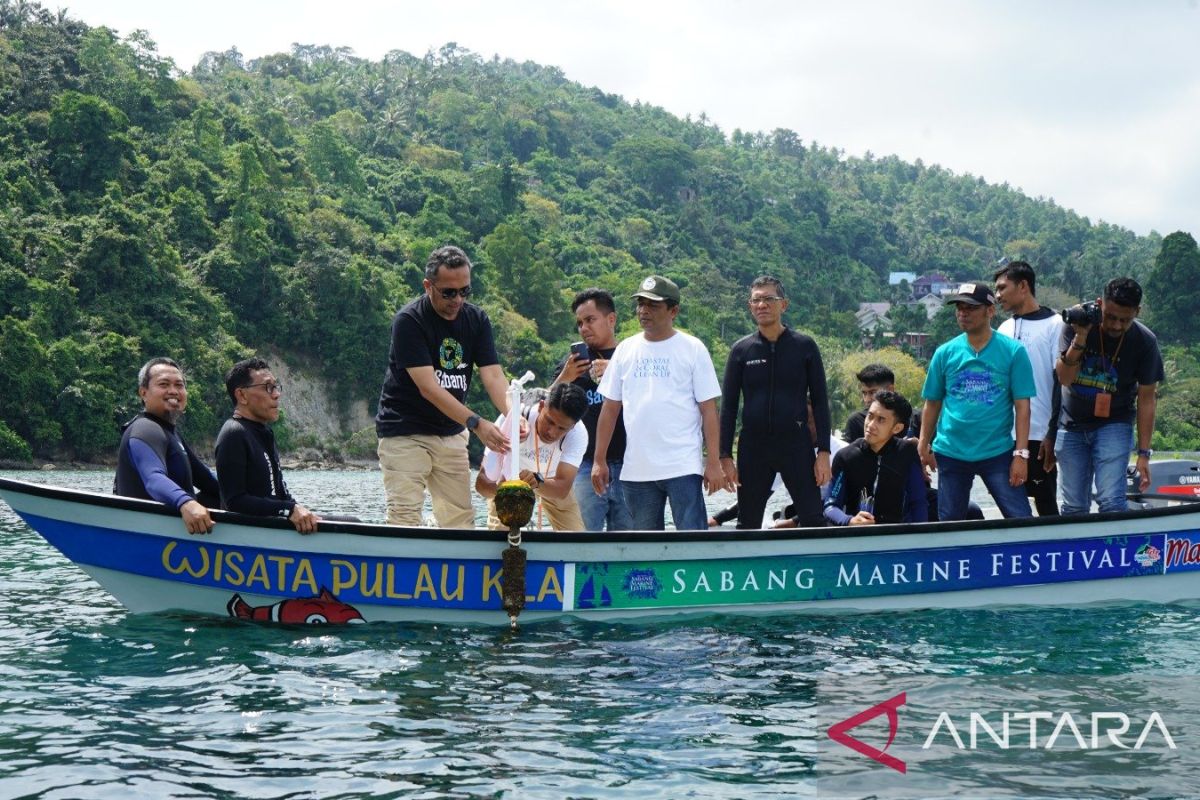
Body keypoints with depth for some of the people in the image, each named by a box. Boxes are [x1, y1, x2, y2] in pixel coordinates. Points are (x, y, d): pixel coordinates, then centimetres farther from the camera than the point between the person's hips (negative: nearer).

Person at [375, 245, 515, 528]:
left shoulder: (476, 319, 1)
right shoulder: (409, 321, -17)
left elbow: (493, 376, -8)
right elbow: (427, 387, -24)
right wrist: (476, 423, -34)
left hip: (451, 434, 6)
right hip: (405, 433, -6)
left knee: (461, 521, 4)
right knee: (404, 519, -14)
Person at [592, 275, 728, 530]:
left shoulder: (692, 349, 1)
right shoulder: (625, 350, 11)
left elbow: (709, 410, -2)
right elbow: (610, 409, 13)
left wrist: (713, 463, -8)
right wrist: (599, 460, 8)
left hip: (683, 468, -4)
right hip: (635, 471, 4)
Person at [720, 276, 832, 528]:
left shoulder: (804, 346, 2)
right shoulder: (741, 350, 5)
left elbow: (820, 400, 3)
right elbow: (728, 406, 7)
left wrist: (824, 451, -4)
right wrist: (725, 455, 1)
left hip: (796, 443, -2)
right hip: (753, 447, 2)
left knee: (813, 521, -6)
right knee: (747, 525, 8)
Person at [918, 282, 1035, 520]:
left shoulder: (1013, 351, -4)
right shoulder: (945, 353, 3)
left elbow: (1022, 406, -5)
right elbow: (932, 403, 10)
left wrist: (1021, 454, -9)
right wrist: (924, 445, 8)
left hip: (997, 452, -2)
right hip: (951, 453, 2)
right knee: (949, 524, 10)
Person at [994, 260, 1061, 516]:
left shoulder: (1053, 325, -3)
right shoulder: (1005, 328, 15)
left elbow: (1061, 383, -7)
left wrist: (1052, 434, -13)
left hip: (1039, 436, -6)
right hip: (1006, 436, 6)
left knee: (1046, 505, 0)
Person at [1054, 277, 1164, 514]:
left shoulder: (1145, 342, -13)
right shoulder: (1078, 323, -12)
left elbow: (1146, 399, -8)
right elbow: (1064, 378, -16)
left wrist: (1144, 453, -10)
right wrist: (1080, 338, -31)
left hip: (1114, 424, -1)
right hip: (1072, 423, 1)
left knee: (1112, 502, -16)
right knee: (1074, 507, 2)